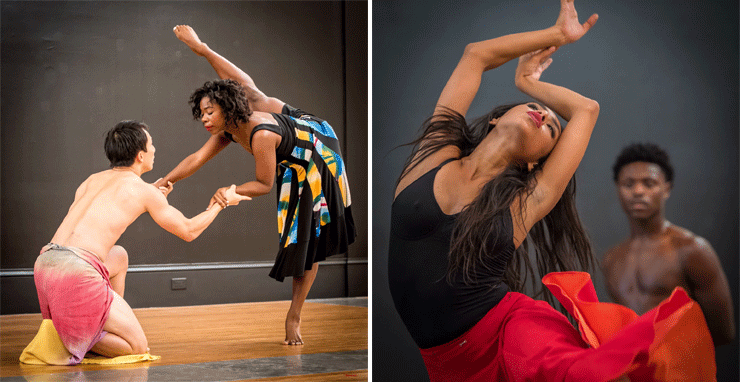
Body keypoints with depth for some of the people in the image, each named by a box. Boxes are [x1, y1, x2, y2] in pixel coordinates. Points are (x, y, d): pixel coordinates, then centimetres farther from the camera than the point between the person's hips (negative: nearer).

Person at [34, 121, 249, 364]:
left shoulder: (92, 180, 22)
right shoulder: (144, 191, 5)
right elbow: (189, 231, 17)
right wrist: (222, 202, 31)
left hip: (45, 262, 7)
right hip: (76, 271, -7)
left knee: (119, 256, 33)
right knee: (137, 347, 4)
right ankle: (72, 335, -9)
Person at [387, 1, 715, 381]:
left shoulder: (527, 204, 10)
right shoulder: (434, 156, 11)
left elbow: (586, 110, 20)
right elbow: (477, 54, 16)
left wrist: (530, 83, 35)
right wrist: (557, 33, 27)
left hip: (511, 324, 0)